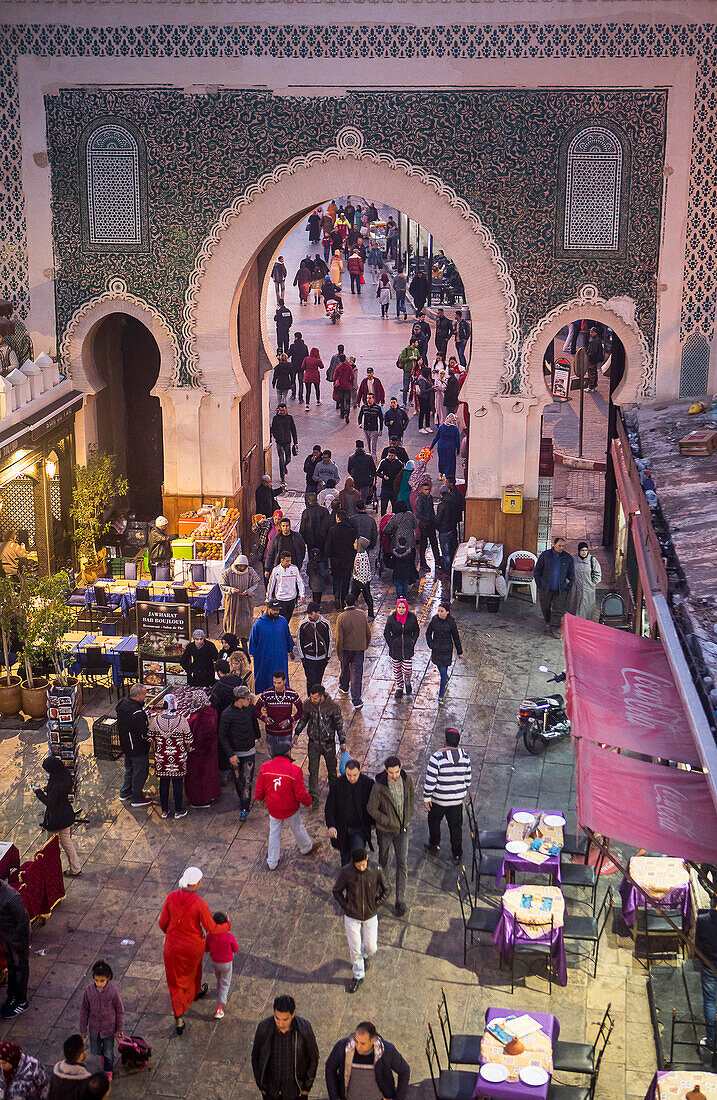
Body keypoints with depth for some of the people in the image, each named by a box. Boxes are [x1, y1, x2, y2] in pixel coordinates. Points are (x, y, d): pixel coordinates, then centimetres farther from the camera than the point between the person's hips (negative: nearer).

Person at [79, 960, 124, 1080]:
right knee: (95, 1050, 18)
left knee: (109, 1053, 14)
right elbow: (84, 1010, -4)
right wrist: (83, 1029, 3)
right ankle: (103, 1054, 52)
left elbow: (120, 1010, -10)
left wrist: (120, 1028, -3)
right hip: (94, 1027, 2)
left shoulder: (113, 991, -24)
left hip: (109, 1028, -2)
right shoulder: (89, 990, -18)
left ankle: (108, 1072, 41)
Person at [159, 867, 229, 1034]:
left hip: (173, 945, 1)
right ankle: (196, 991, 61)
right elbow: (211, 928, -19)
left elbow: (163, 923, -7)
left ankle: (178, 1019, 12)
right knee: (193, 967, 33)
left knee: (176, 982, 18)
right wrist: (226, 927, 2)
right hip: (193, 945, -1)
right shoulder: (200, 904, -28)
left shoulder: (171, 897, -19)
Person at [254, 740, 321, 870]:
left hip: (273, 808, 3)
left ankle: (272, 863, 29)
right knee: (298, 828, 23)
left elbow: (259, 790, -5)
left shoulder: (265, 767, -16)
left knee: (274, 832, 19)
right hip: (290, 808, -3)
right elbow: (301, 794, -20)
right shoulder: (294, 770, -26)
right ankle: (306, 848, 50)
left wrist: (259, 798, 18)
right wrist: (308, 801, 2)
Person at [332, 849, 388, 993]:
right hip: (352, 917, -1)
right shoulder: (346, 872, -22)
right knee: (355, 948, 8)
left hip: (370, 916, 1)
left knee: (371, 948, 10)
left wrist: (376, 905, -5)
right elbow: (336, 891, -5)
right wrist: (345, 907, -9)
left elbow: (385, 889, -1)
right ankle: (358, 976, 33)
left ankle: (364, 956, 47)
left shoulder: (375, 870, -19)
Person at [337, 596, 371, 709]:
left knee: (345, 668, 25)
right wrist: (367, 644, 20)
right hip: (359, 648, 1)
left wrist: (339, 653, -6)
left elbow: (339, 638, -16)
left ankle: (344, 687, 50)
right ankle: (357, 700, -1)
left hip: (346, 648, -1)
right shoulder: (362, 614, -9)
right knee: (357, 674, 2)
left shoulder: (341, 618, -18)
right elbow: (368, 632, 2)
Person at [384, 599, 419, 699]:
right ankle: (399, 688, 27)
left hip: (408, 648, 0)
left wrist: (413, 643, 1)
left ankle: (407, 683, 27)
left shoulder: (412, 617, -5)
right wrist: (391, 645, -3)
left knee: (407, 670, -4)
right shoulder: (391, 618, -7)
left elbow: (416, 631, 9)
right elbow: (386, 632, 3)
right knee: (397, 669, 9)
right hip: (395, 649, 1)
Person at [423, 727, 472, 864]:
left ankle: (435, 846, 37)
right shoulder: (465, 758, -6)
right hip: (458, 799, 3)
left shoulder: (437, 757, -21)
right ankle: (457, 854, 24)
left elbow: (430, 781, -19)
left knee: (434, 821, 22)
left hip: (439, 800, -3)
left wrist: (427, 797, -8)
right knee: (456, 826, 16)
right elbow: (467, 780, 4)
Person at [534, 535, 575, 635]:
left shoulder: (568, 558, 1)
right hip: (545, 589, 0)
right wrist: (540, 585, 2)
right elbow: (537, 571, 6)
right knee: (545, 608, 14)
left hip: (561, 590, 0)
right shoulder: (545, 555, -3)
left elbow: (571, 575, 11)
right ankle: (547, 623, 38)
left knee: (558, 611, -8)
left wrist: (568, 588, 5)